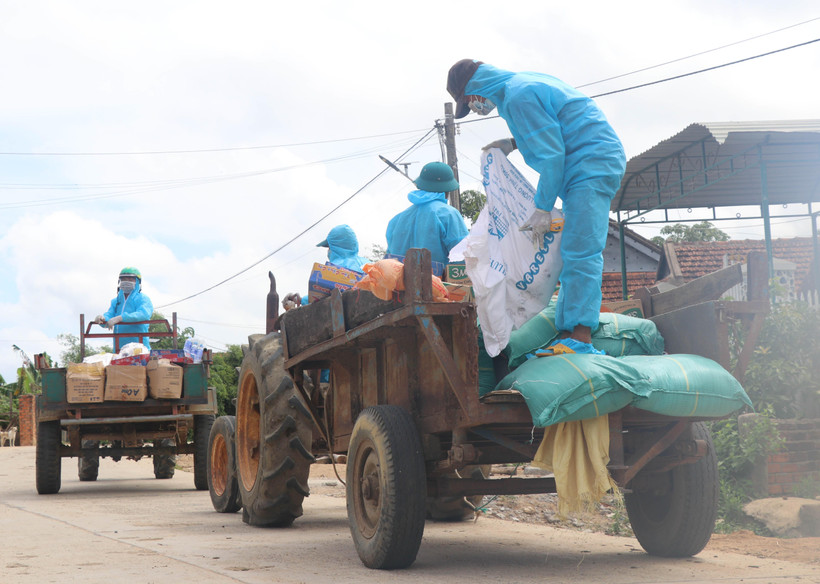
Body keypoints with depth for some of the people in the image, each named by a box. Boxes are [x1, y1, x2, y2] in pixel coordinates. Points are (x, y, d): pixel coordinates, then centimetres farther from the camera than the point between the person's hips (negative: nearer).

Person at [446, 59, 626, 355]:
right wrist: (516, 143, 19)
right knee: (574, 251, 8)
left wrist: (543, 208, -15)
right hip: (598, 163, 11)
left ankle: (580, 340, -24)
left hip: (591, 166, -11)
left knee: (579, 251, -18)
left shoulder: (518, 97, -15)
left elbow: (550, 154, -18)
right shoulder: (525, 82, 17)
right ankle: (566, 331, 7)